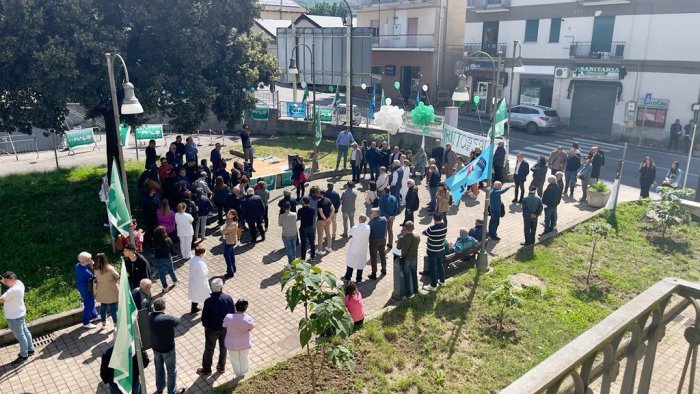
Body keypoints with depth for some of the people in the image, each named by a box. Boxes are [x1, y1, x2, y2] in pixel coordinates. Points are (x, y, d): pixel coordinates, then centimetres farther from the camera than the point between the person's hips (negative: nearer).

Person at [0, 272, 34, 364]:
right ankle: (30, 349, 36)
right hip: (19, 314, 10)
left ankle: (24, 356, 20)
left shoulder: (13, 290, -31)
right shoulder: (19, 282, -4)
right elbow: (9, 284, 18)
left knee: (20, 336, 6)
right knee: (25, 332, 21)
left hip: (14, 317, -10)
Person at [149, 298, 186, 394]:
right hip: (168, 348, -6)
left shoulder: (149, 316, -15)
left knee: (159, 367, 27)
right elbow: (178, 321, -11)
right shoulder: (167, 319, -31)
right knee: (172, 370, 15)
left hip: (155, 347, 6)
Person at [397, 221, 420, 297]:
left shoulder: (402, 238, -23)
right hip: (414, 259, 3)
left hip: (405, 260, -3)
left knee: (407, 276, 11)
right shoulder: (417, 238, -13)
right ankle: (415, 289, 37)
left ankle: (408, 292, 19)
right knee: (414, 274, 23)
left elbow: (398, 247, -7)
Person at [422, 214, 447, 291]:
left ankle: (433, 286, 15)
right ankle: (442, 281, 40)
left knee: (432, 268, 6)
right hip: (441, 250, 7)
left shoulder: (432, 229, -29)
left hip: (432, 251, -7)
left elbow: (424, 233, -11)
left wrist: (427, 229, 7)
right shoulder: (445, 226, -8)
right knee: (440, 265, 25)